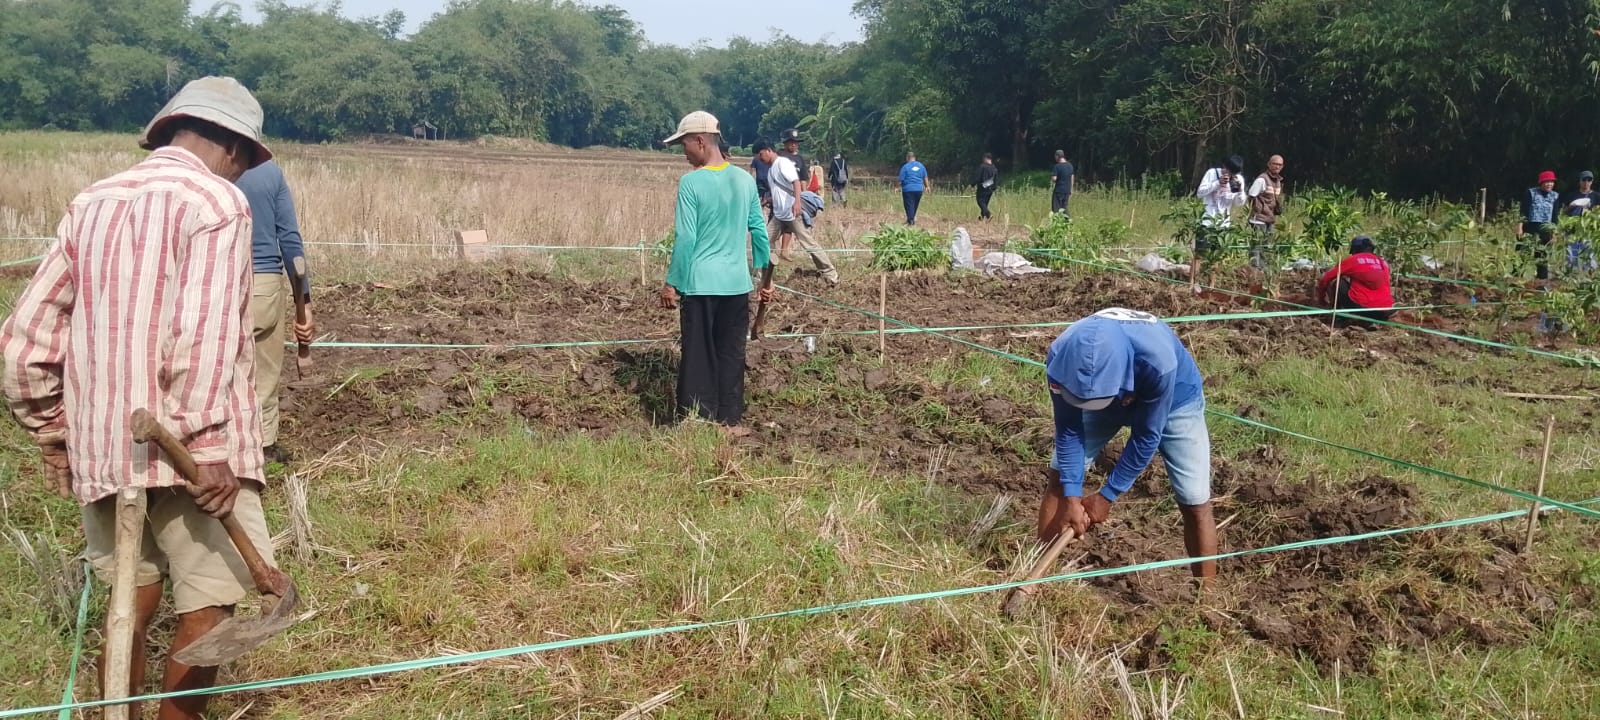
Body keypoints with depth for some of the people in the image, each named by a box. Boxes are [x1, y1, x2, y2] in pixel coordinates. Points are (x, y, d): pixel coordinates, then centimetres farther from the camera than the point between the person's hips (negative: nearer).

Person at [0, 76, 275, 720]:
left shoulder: (91, 202, 12)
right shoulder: (216, 200, -8)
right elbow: (201, 335, -22)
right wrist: (206, 444, -21)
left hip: (100, 447, 7)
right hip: (184, 449, -7)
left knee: (132, 595, 19)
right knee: (208, 599, 5)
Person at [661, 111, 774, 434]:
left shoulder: (691, 182, -12)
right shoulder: (745, 180, 4)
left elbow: (685, 238, -12)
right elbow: (758, 230, 8)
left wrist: (672, 283, -4)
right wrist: (766, 276, 17)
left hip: (700, 283, -4)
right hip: (737, 283, 5)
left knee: (699, 355, 5)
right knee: (731, 354, 12)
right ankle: (729, 421, 18)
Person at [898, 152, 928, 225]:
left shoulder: (905, 167, -7)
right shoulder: (921, 165, 7)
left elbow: (901, 179, -6)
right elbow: (925, 177, 11)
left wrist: (898, 187, 5)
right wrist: (927, 186, 20)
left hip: (908, 189, -5)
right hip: (919, 189, 5)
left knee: (909, 205, 0)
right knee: (915, 206, 16)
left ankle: (911, 220, -5)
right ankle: (912, 219, 25)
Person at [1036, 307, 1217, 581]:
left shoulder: (1157, 361, -44)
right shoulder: (1061, 356, -35)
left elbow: (1147, 435, -29)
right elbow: (1068, 429, -20)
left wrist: (1107, 495, -21)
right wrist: (1071, 496, -23)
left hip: (1174, 400, -3)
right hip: (1110, 396, 3)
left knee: (1196, 504, -8)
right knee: (1059, 478, -3)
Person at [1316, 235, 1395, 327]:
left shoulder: (1352, 260, 9)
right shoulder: (1383, 263, 20)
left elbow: (1325, 279, 16)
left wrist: (1321, 300, 34)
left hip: (1360, 307, -3)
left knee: (1333, 280, 16)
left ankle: (1340, 318, 10)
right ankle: (1367, 320, 13)